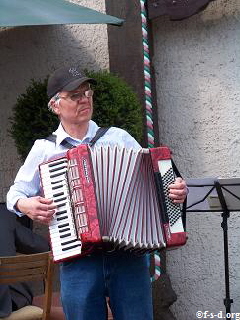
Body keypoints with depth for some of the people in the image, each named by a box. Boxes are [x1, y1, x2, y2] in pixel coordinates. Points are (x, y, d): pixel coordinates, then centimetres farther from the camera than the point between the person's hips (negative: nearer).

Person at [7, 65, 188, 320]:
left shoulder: (118, 137, 8)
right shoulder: (43, 149, 7)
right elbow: (16, 194, 15)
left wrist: (177, 190, -8)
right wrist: (25, 205, -6)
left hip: (128, 255, 0)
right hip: (77, 259, 0)